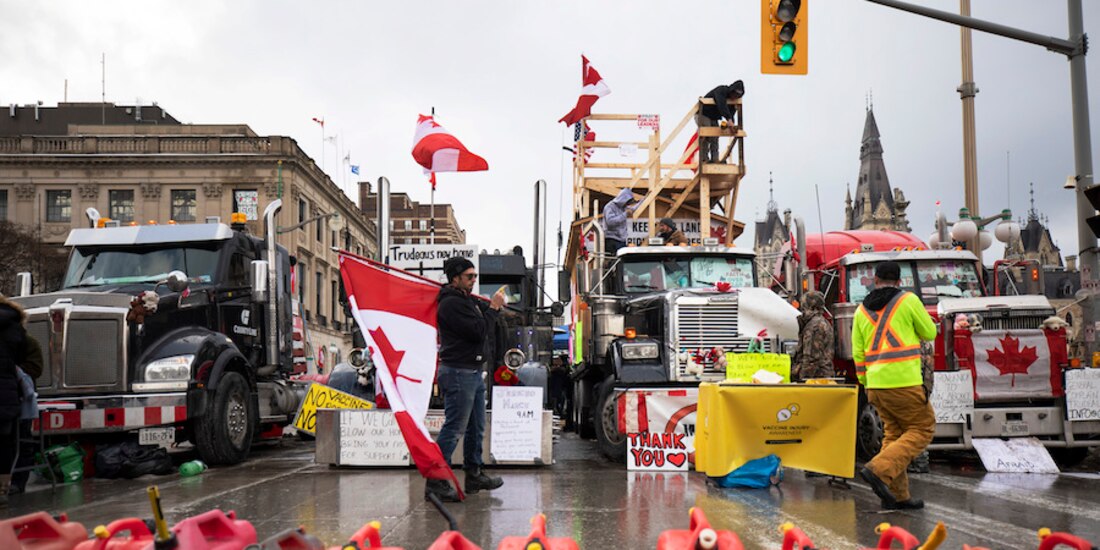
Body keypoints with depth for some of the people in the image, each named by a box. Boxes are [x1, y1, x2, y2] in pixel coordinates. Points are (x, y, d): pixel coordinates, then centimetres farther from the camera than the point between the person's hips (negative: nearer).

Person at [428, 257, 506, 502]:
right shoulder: (451, 303, -16)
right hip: (458, 373, -11)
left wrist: (494, 305, 4)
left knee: (476, 427, 17)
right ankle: (435, 482, -5)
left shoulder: (467, 300, 18)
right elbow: (479, 332, -20)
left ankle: (474, 475, 27)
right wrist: (494, 308, -10)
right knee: (453, 428, -9)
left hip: (473, 372, 11)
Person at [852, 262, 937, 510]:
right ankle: (879, 470, -12)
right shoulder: (908, 300, -3)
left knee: (893, 433, 15)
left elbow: (858, 352, 12)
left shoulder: (862, 309, 11)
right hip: (903, 381, -6)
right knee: (922, 428, 4)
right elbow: (929, 333, 7)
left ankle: (896, 495, 13)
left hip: (876, 383, 6)